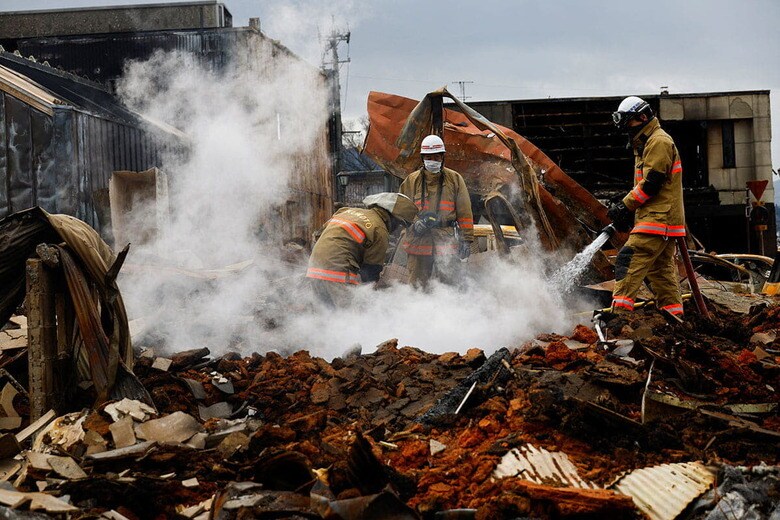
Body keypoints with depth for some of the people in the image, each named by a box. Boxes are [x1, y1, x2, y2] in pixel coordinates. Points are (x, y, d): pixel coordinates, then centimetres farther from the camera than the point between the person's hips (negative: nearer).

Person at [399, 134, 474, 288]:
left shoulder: (454, 179, 6)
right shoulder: (411, 181, 7)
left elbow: (464, 212, 6)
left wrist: (466, 240, 2)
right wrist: (414, 223, -9)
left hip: (447, 242, 0)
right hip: (418, 241, 1)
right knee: (416, 286, 3)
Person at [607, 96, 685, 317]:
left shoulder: (659, 141, -9)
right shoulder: (645, 144, 24)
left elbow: (651, 183, -18)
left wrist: (625, 206, -13)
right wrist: (628, 211, 10)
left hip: (658, 218, -11)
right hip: (662, 219, 11)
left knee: (628, 260, -18)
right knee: (661, 270, 12)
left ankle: (620, 311, -24)